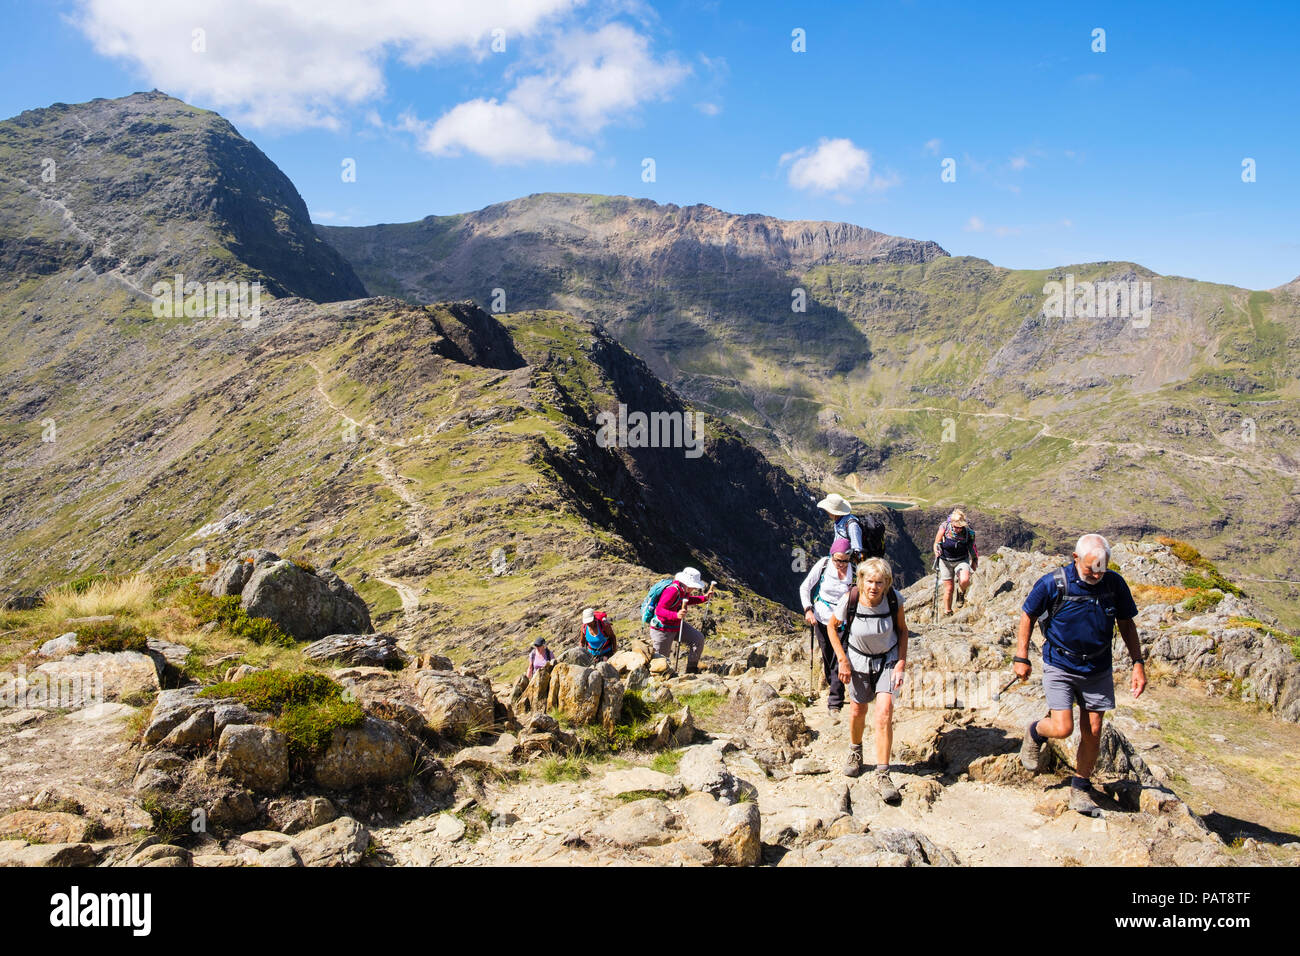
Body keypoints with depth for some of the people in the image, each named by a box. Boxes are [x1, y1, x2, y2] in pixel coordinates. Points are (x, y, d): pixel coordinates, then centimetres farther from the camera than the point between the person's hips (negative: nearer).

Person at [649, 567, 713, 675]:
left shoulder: (685, 589, -3)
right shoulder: (672, 591, -31)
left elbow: (688, 600, 21)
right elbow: (659, 610, -36)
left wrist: (705, 598, 10)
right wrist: (676, 615, -51)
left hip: (677, 625, 8)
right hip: (662, 629, -8)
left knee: (698, 639, -5)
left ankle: (691, 670, 6)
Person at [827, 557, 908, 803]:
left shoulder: (894, 599, -23)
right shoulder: (850, 600, -25)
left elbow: (902, 629, -5)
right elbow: (832, 627, -7)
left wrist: (901, 663, -11)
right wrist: (842, 661, -10)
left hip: (888, 659, 0)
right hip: (858, 659, 1)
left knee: (884, 712, -16)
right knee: (858, 711, 14)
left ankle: (882, 774, -8)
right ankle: (855, 752, 46)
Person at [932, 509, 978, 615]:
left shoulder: (968, 532, -16)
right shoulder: (944, 528, -17)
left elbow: (972, 548, 2)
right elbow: (936, 544, -4)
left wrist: (974, 561, 7)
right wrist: (937, 552, -20)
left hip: (962, 560, 0)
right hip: (945, 561, 0)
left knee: (965, 580, -27)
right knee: (948, 588, 2)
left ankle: (961, 592, 9)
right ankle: (947, 613, 22)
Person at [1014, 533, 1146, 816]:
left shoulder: (1115, 584, -8)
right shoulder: (1052, 584, -17)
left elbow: (1126, 623, 6)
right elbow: (1028, 615, -4)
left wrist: (1138, 663, 1)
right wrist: (1021, 658, -5)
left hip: (1097, 669, 3)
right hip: (1060, 667, -3)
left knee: (1092, 732, 5)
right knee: (1062, 729, -12)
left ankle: (1081, 790, 23)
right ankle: (1034, 732, 23)